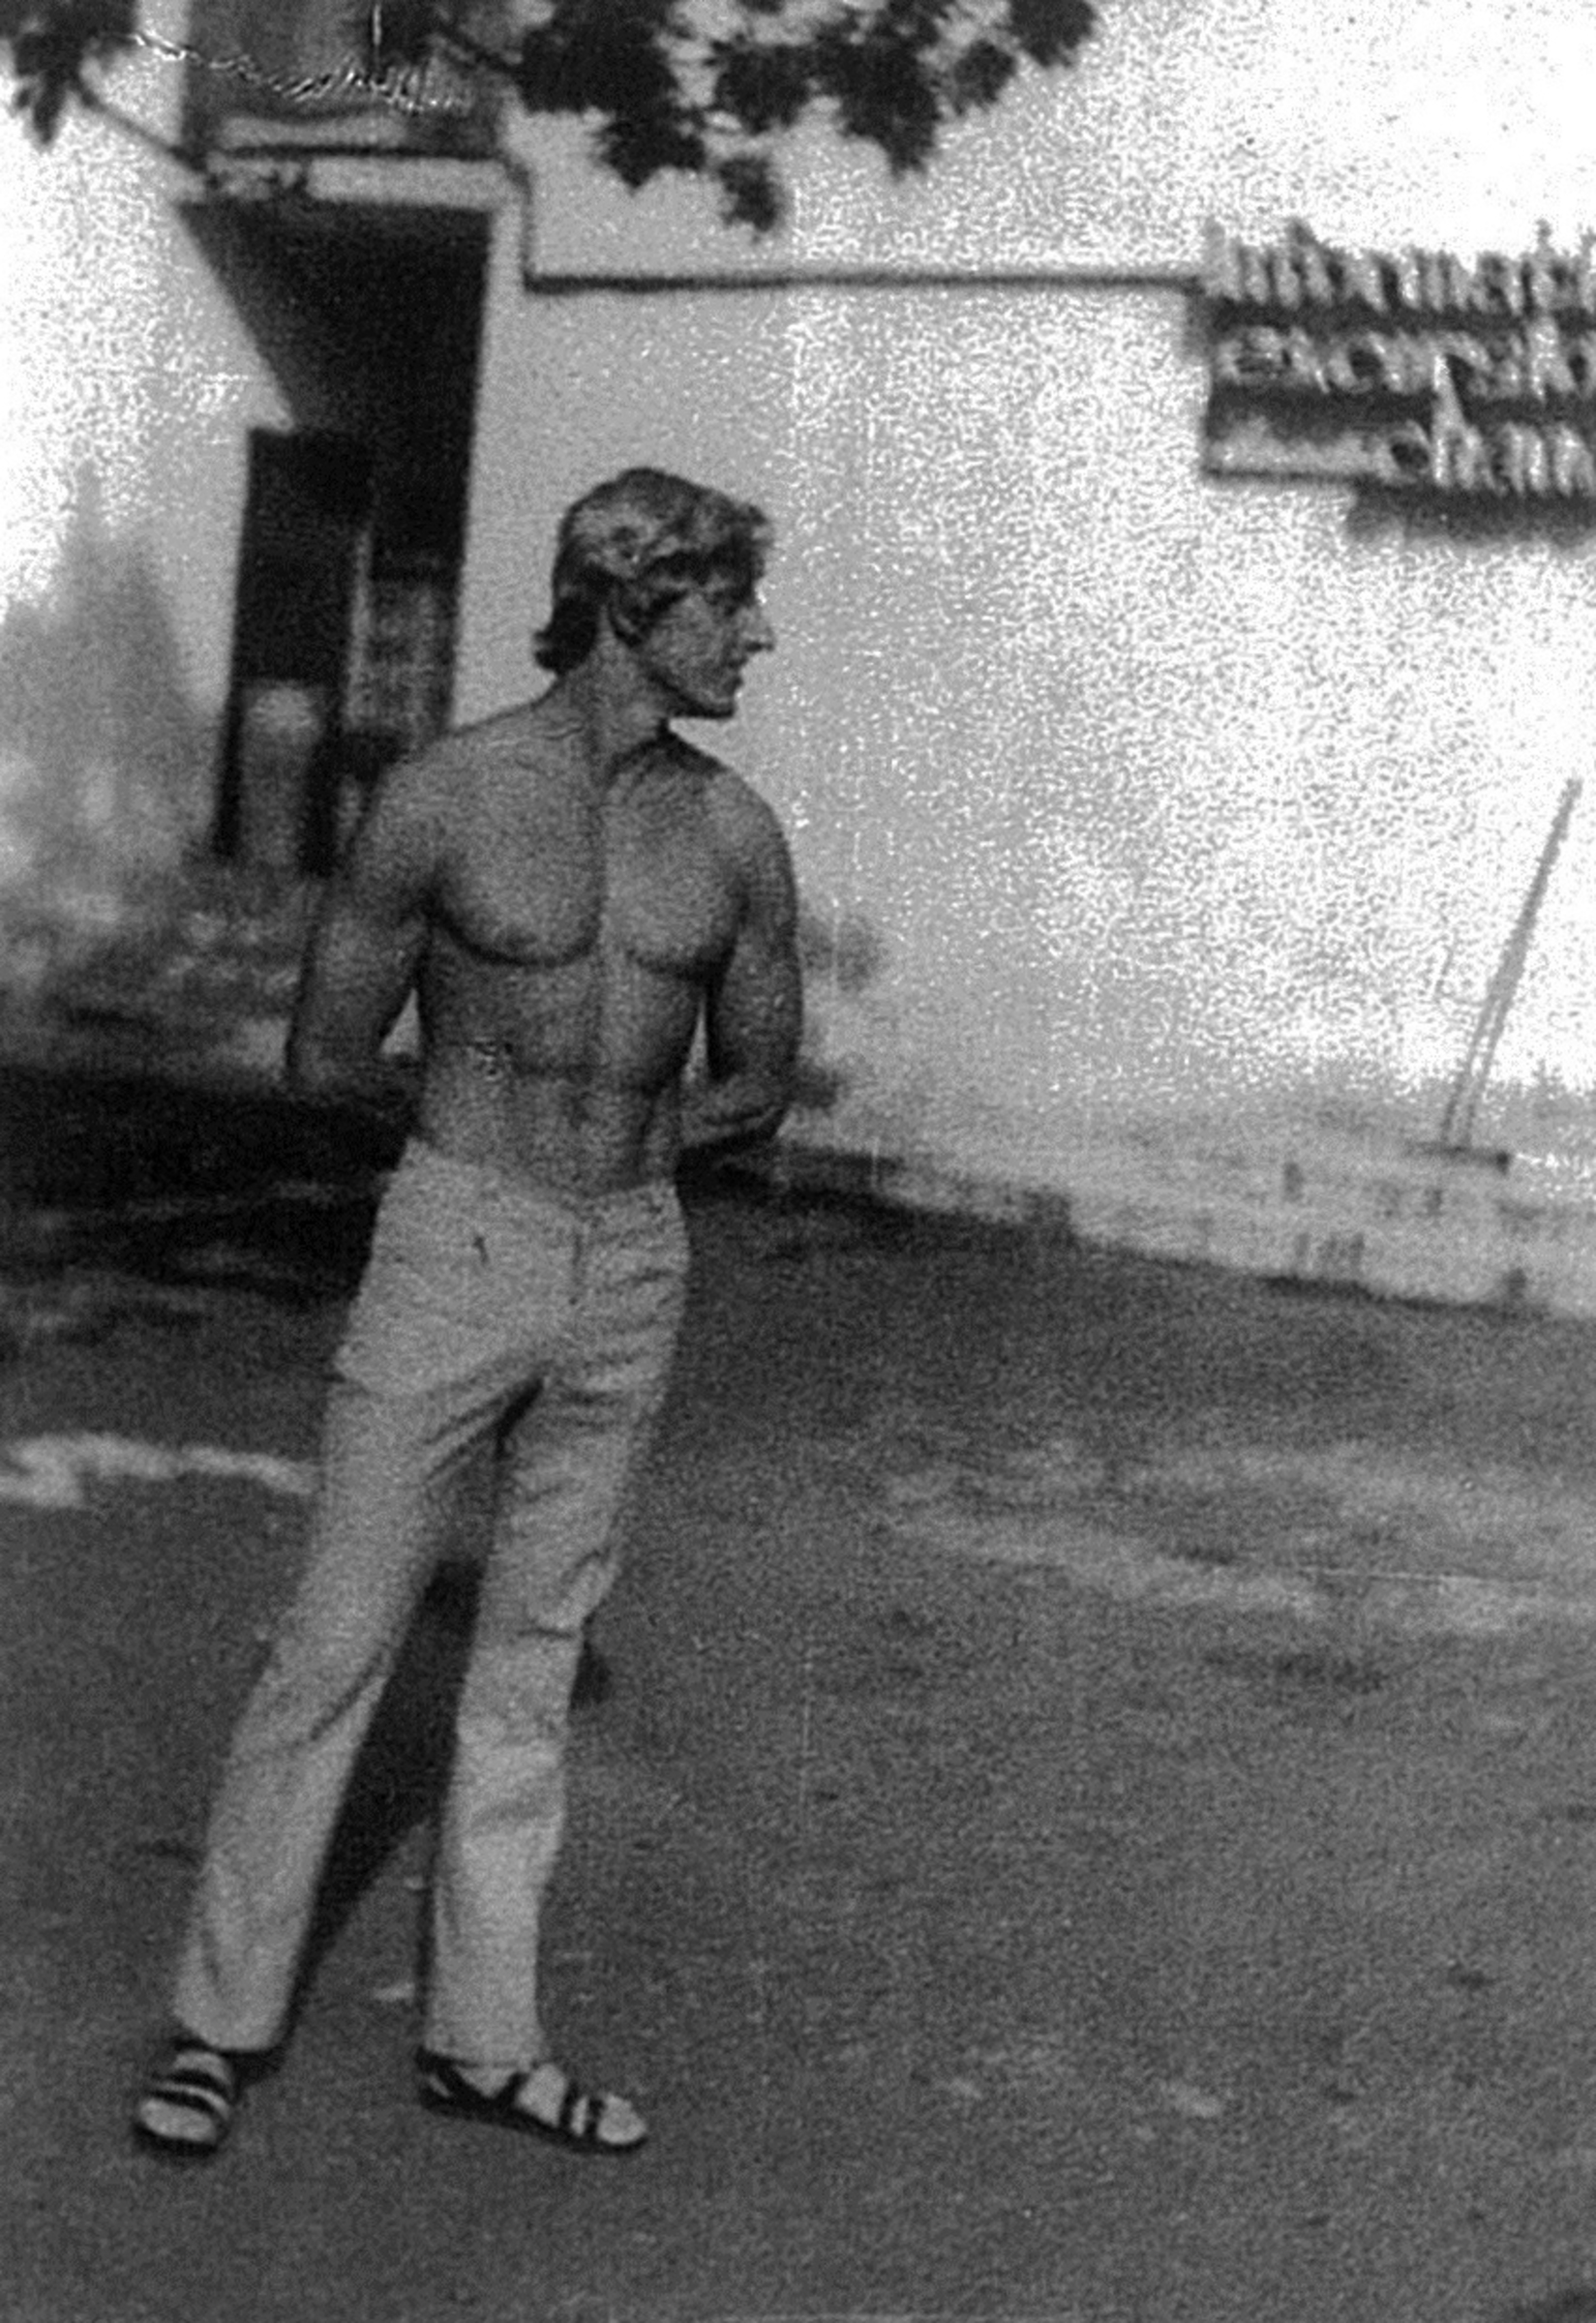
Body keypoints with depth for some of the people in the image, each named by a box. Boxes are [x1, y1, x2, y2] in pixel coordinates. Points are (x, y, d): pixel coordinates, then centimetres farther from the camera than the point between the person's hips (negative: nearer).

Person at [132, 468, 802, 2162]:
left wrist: (593, 1140, 6)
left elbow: (756, 1085, 12)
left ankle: (481, 2035, 21)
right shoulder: (440, 801, -11)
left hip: (629, 1275, 4)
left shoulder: (735, 836, 1)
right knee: (339, 1641, 0)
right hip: (451, 1257, -4)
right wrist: (503, 1083, 5)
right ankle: (223, 2021, 13)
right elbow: (323, 1064, -4)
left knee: (533, 1657, 12)